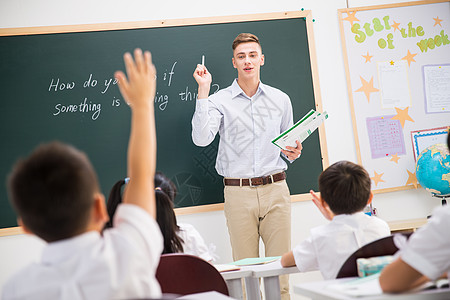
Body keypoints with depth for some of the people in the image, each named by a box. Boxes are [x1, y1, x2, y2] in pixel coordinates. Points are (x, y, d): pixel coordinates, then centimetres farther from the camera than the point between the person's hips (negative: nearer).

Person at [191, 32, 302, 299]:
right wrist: (203, 91, -15)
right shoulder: (220, 101, 2)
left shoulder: (280, 99, 12)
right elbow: (201, 138, -15)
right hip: (238, 193, -2)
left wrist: (292, 153, -1)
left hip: (275, 189, 2)